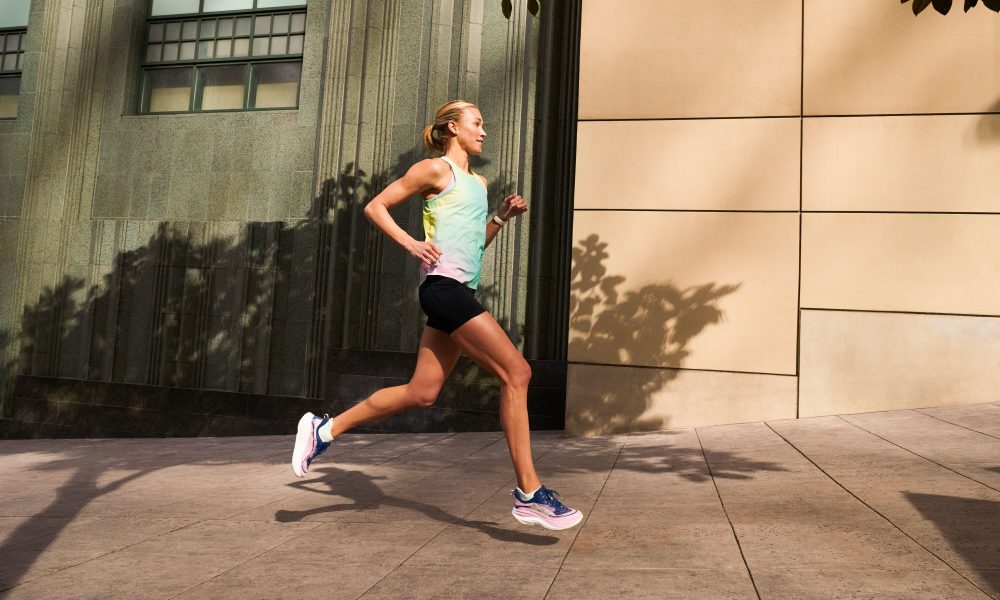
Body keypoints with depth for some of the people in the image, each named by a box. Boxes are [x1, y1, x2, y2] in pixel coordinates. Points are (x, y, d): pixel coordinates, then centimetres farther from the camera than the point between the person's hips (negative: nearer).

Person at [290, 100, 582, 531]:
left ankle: (325, 428, 20)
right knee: (516, 372, -15)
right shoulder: (435, 169, 1)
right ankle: (529, 494, -11)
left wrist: (502, 217, 15)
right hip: (444, 284, -9)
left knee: (421, 393, 8)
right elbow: (374, 207, 0)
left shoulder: (478, 182, 25)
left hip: (460, 292, 9)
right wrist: (411, 243, -12)